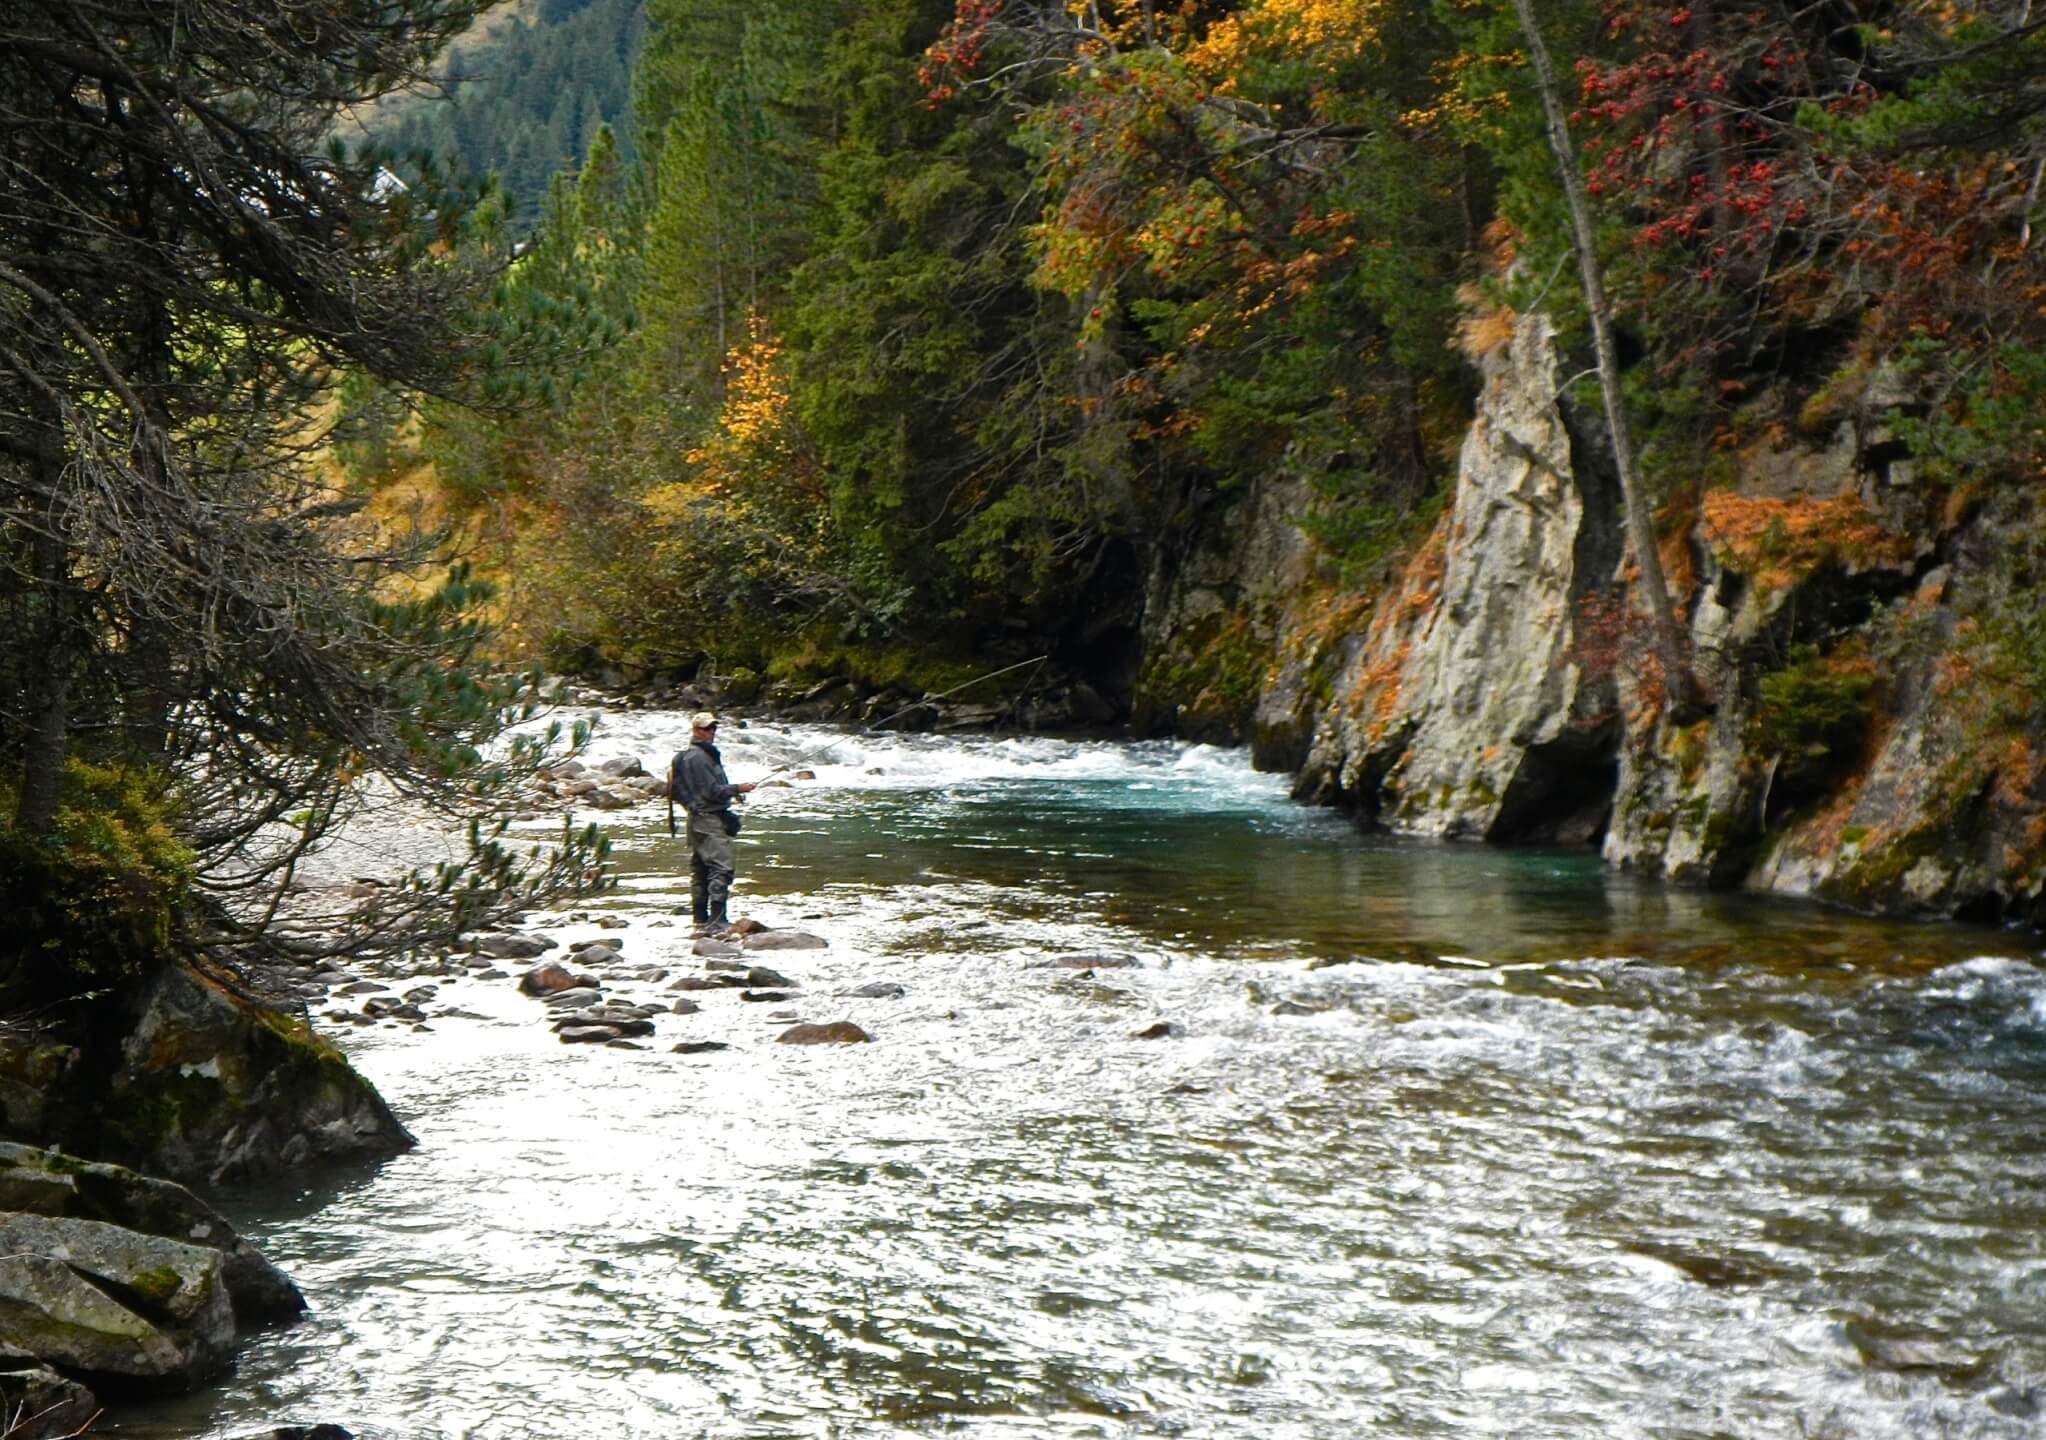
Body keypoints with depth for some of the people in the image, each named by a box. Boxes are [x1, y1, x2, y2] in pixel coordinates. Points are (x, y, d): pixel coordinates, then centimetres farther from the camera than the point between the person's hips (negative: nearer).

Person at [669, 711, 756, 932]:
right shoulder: (699, 757, -15)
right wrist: (738, 789, -12)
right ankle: (717, 918, -18)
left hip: (697, 820, 11)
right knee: (721, 867, -13)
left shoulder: (687, 756, 17)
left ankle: (701, 918, 15)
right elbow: (711, 791, -19)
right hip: (709, 818, -11)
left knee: (699, 869, 11)